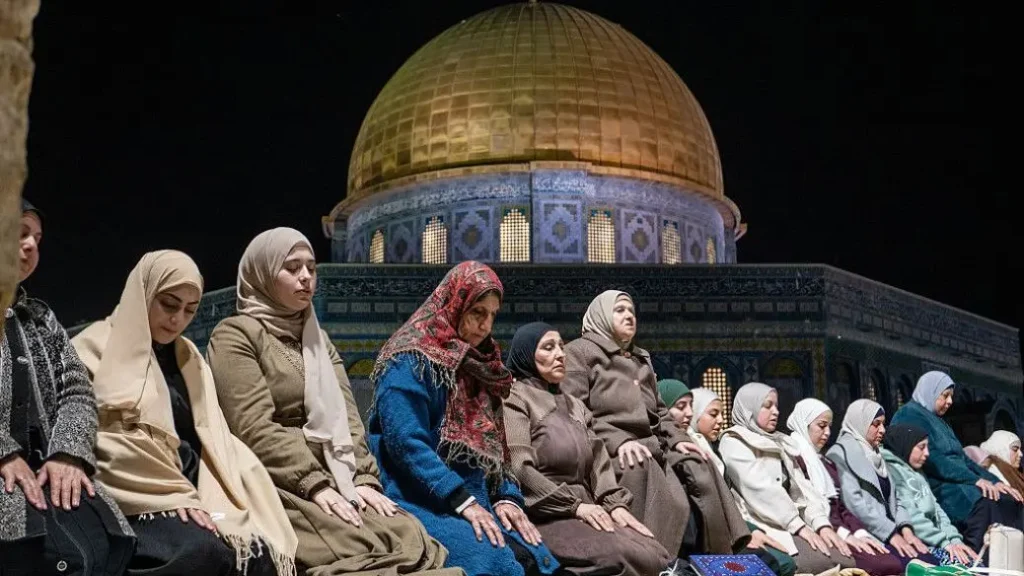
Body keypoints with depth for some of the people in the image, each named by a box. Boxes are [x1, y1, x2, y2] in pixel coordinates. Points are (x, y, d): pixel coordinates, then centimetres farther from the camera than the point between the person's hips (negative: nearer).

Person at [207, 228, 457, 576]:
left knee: (413, 542, -23)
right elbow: (254, 429, -11)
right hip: (276, 487, -6)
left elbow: (345, 417, 12)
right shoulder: (235, 335, 2)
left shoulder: (317, 339, 24)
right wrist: (314, 484, -18)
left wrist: (364, 478, -5)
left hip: (335, 483, 6)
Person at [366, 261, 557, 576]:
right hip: (422, 502, -7)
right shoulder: (410, 361, -6)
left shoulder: (479, 367, 19)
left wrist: (508, 497, 1)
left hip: (475, 500, 7)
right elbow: (407, 444, -16)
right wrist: (463, 501, -20)